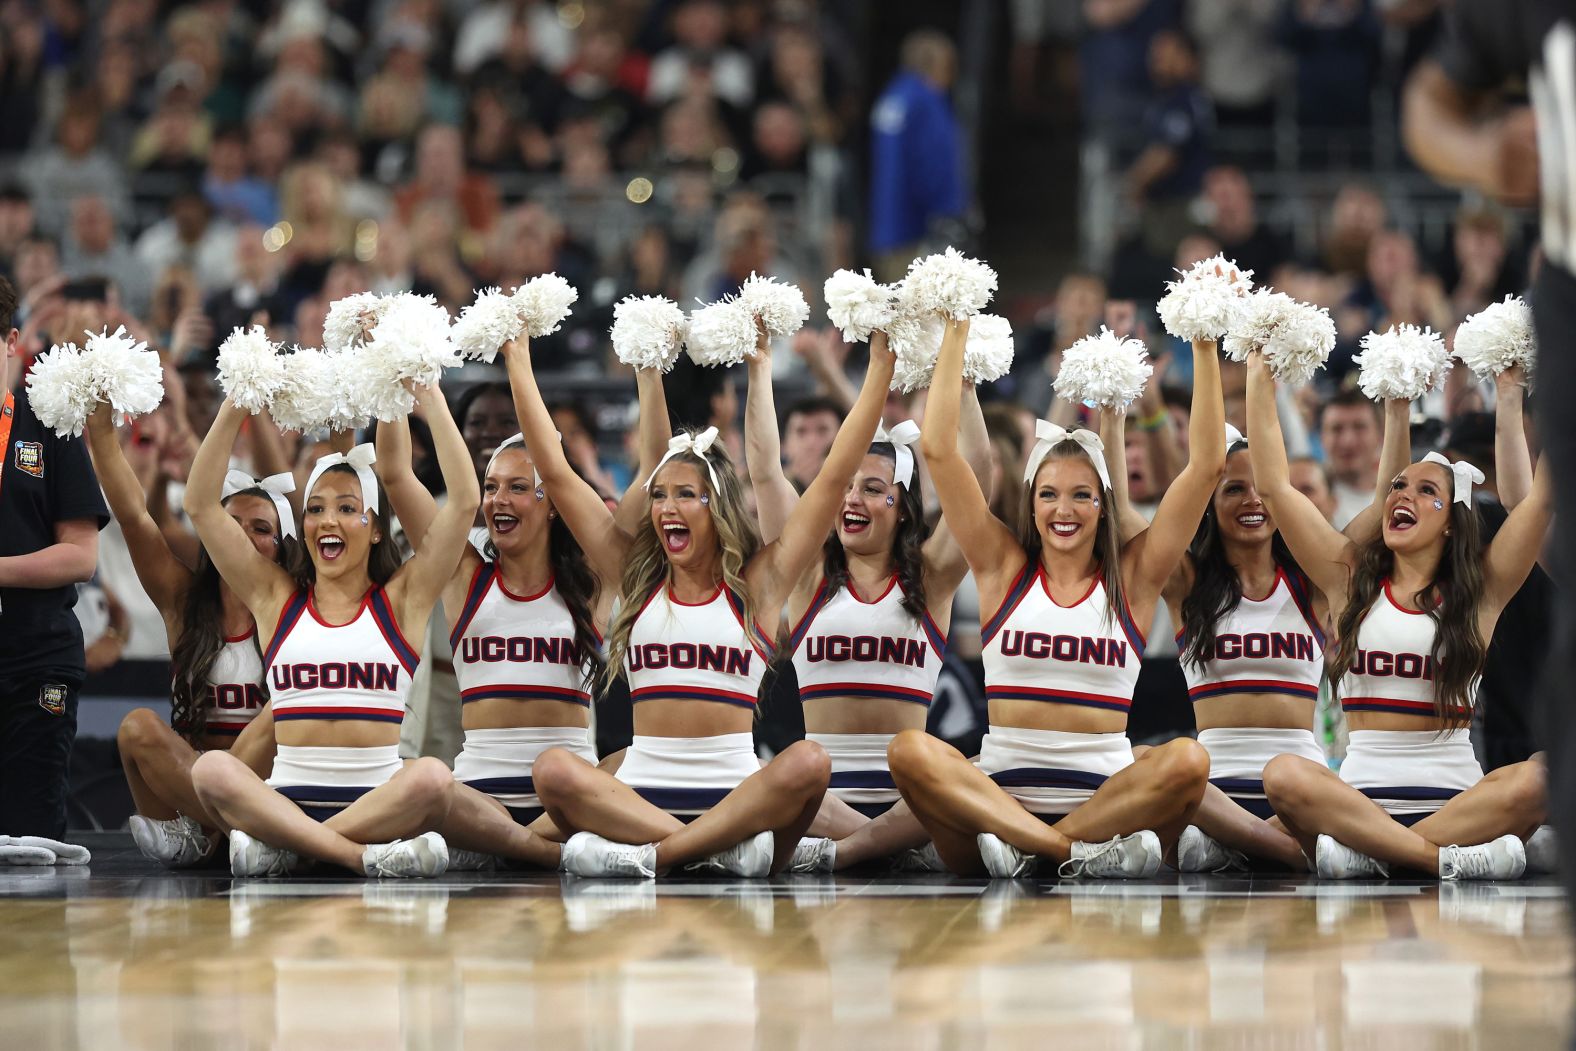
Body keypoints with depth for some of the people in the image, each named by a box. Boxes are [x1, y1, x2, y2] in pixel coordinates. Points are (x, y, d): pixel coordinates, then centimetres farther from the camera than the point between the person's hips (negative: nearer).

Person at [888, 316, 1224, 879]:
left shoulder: (1132, 577, 11)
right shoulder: (1005, 568, 12)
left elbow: (1206, 465, 6)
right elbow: (938, 450, 6)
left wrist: (1204, 348, 1)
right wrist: (955, 334, 3)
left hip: (1107, 798, 0)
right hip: (998, 794, 0)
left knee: (1186, 760, -31)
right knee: (911, 752, -30)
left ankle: (1021, 847, -32)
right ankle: (1085, 852, -38)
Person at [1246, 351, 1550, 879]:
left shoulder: (1481, 589, 10)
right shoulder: (1352, 578, 13)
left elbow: (1544, 495, 3)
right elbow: (1273, 485, 9)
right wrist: (1260, 377, 9)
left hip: (1456, 798, 0)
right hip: (1361, 791, 0)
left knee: (1537, 780, -32)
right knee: (1284, 775, -32)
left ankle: (1365, 852, -32)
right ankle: (1452, 859, -37)